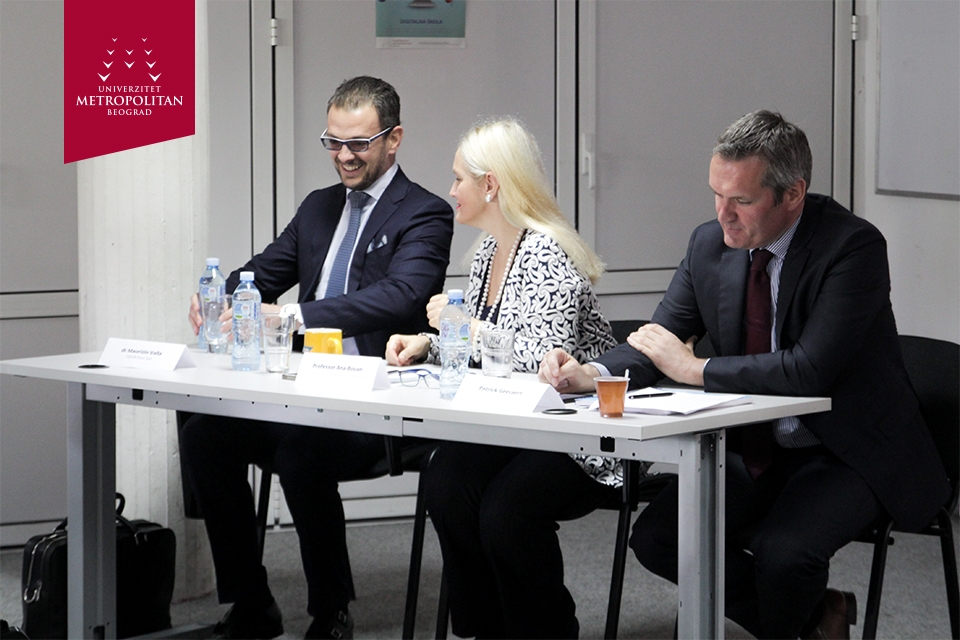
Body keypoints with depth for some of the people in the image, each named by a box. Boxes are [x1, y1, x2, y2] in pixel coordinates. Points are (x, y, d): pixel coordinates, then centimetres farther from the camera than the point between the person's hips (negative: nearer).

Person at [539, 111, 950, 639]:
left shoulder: (854, 246, -20)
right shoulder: (711, 243, -1)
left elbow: (811, 370, -29)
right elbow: (659, 341, 4)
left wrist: (696, 369, -21)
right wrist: (590, 374, -17)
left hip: (847, 452, -6)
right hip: (754, 451, 7)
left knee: (783, 553, -30)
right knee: (655, 537, -10)